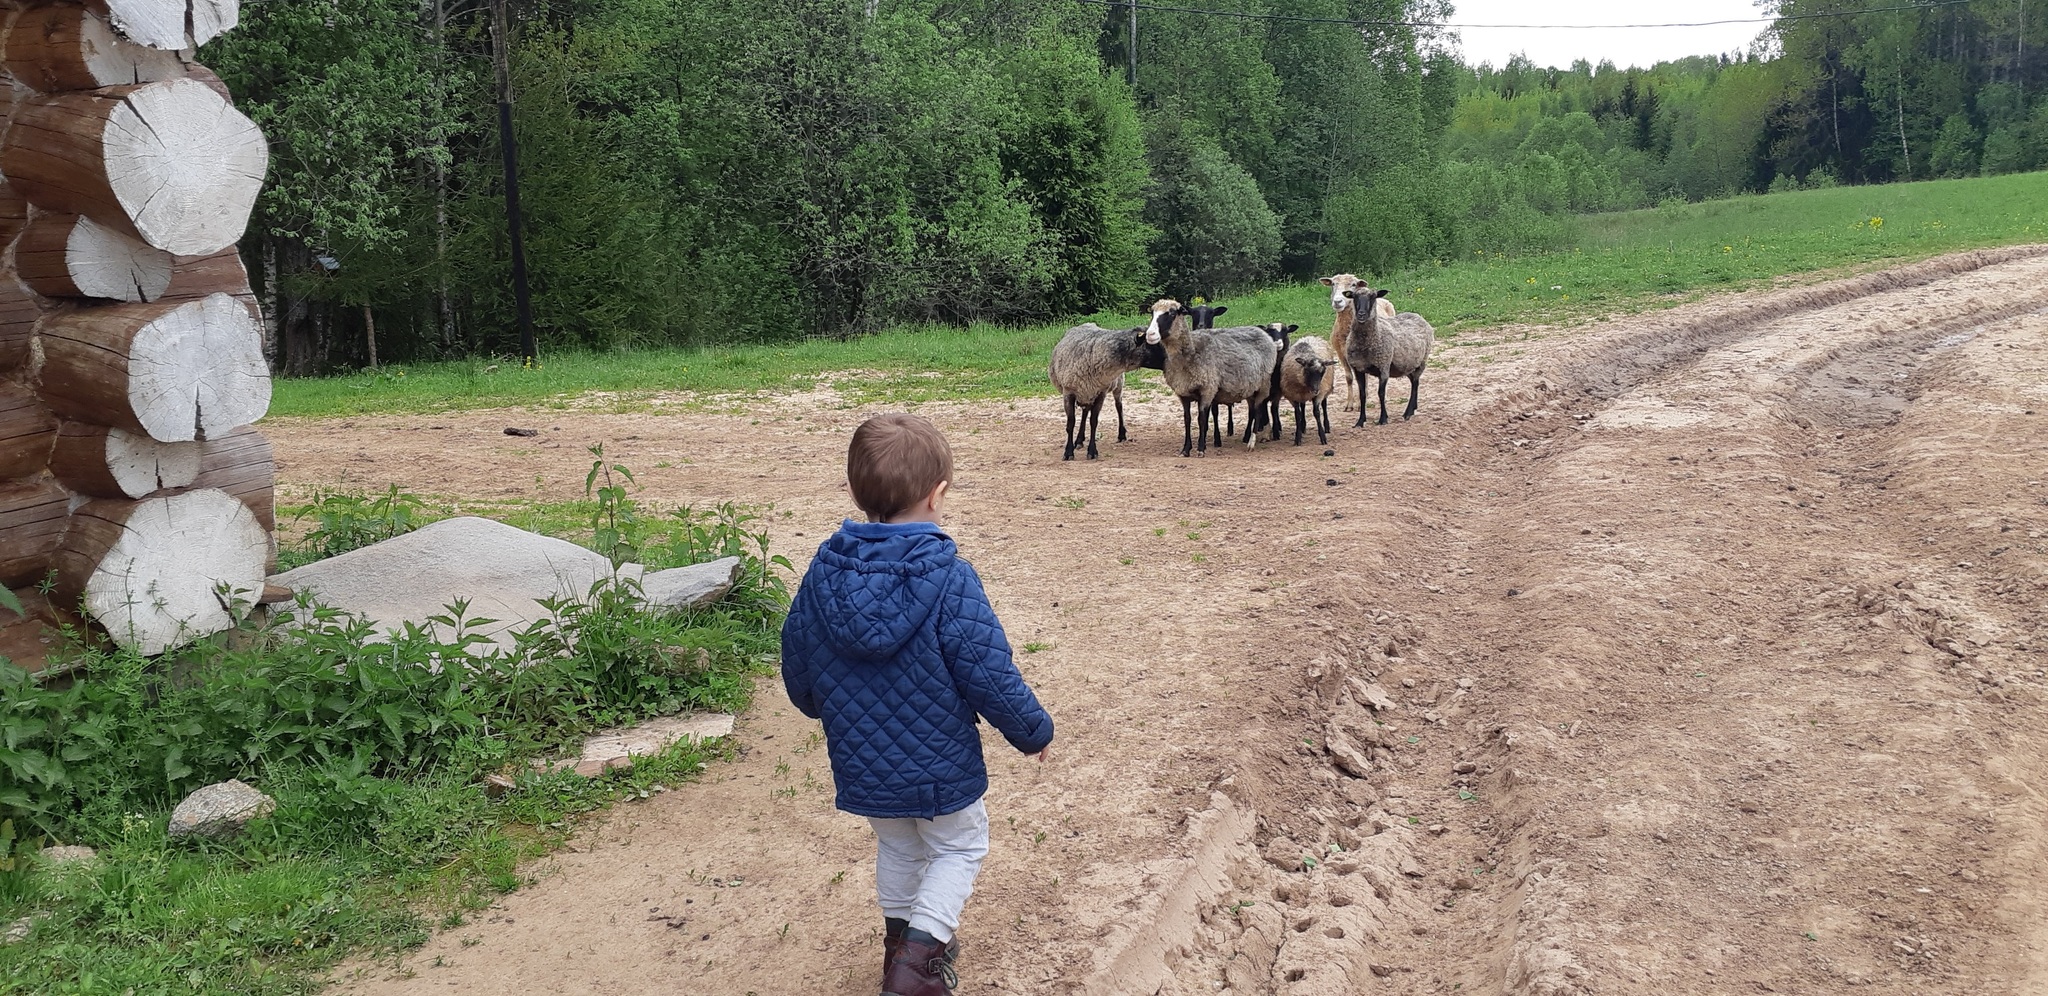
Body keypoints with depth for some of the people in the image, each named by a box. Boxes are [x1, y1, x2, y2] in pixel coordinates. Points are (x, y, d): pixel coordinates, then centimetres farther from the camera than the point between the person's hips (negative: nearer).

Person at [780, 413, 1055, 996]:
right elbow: (991, 678, -20)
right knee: (960, 845, 19)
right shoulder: (951, 581, -24)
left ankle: (903, 940, 42)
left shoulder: (823, 574, -10)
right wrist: (1034, 733, -2)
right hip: (939, 763, -4)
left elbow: (797, 671, 2)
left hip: (861, 765, 4)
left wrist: (824, 709, 24)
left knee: (897, 847, 27)